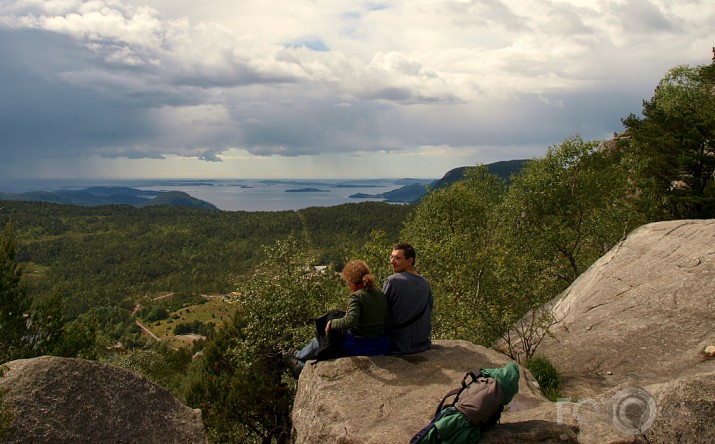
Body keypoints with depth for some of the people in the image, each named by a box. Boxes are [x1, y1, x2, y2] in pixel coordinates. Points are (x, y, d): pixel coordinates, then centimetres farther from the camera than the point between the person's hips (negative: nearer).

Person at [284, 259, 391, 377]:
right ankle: (302, 365, 39)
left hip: (358, 347, -7)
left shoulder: (356, 297, -20)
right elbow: (387, 322, 4)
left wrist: (331, 323, -18)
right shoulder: (382, 295, 1)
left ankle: (298, 357, 47)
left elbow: (350, 321, -34)